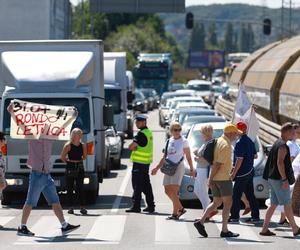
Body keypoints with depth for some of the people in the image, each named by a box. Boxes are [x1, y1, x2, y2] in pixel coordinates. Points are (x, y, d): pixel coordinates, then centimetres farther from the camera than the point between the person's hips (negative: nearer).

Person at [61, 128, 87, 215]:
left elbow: (84, 157, 17)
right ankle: (70, 207, 9)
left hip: (80, 168, 2)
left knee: (80, 188, -2)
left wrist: (78, 161, 9)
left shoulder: (83, 145, 3)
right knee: (70, 188, 3)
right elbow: (62, 157, -1)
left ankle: (82, 207, -2)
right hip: (70, 168, -2)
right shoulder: (68, 145, -8)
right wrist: (69, 162, 6)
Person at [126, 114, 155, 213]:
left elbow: (131, 147, -21)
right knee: (146, 185, 13)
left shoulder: (142, 134, -17)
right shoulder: (148, 132, 14)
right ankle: (150, 206, 15)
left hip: (139, 163, -9)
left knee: (137, 185, -6)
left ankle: (136, 206, -6)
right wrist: (136, 147, -2)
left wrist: (133, 147, -1)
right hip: (146, 162, 9)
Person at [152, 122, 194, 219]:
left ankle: (175, 213, -8)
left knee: (173, 191, -13)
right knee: (168, 191, 6)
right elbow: (165, 157, 19)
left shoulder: (184, 141, -2)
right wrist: (157, 168, 17)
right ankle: (181, 209, 20)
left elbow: (188, 157, -2)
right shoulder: (169, 141, 12)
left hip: (178, 167, -6)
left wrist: (191, 169, -11)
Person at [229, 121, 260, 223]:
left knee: (236, 196, -1)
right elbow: (255, 156, 19)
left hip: (242, 173, -9)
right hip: (250, 172, 9)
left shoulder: (240, 143, -17)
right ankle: (255, 216, 11)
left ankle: (234, 216, 2)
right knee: (250, 195, 11)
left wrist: (233, 173, -17)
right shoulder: (250, 141, 10)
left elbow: (239, 160, -21)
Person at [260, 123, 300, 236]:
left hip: (273, 178, 10)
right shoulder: (283, 146, -16)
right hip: (279, 179, -10)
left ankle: (264, 229, 6)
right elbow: (280, 163, -24)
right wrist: (284, 179, -24)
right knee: (287, 204, -1)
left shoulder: (277, 143, 15)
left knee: (274, 204, 9)